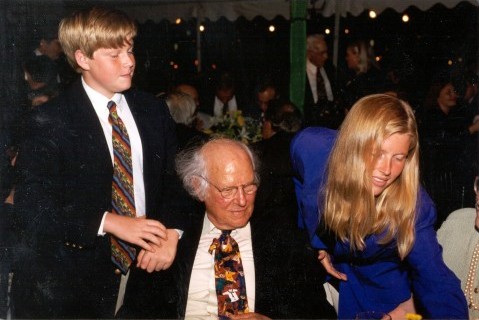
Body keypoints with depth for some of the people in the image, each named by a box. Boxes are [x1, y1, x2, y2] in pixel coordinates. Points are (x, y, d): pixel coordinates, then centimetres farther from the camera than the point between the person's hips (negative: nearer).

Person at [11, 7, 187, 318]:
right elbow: (31, 207, -17)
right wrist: (110, 222, -24)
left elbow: (172, 182, 8)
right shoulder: (51, 121, -11)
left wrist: (171, 234, -11)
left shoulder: (154, 111, 5)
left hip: (142, 271, 5)